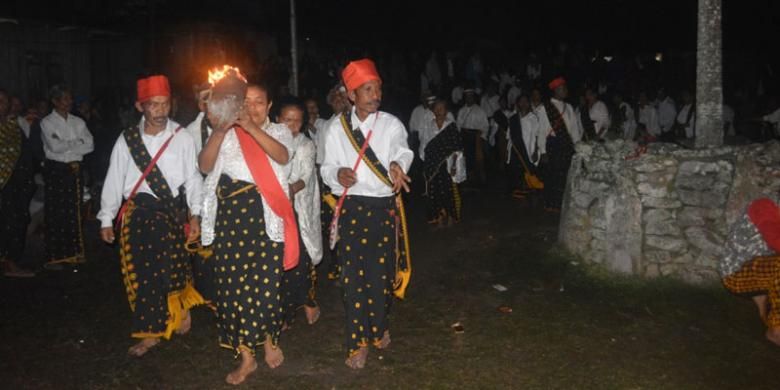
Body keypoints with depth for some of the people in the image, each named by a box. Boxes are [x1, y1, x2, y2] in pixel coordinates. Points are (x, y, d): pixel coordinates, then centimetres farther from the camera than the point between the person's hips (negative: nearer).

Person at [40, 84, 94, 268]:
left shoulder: (78, 122, 11)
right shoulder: (47, 122, -1)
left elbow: (90, 145, 1)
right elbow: (55, 146, -15)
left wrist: (67, 147, -10)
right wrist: (77, 142, -3)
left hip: (75, 169, 4)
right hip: (55, 170, -4)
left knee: (74, 212, 6)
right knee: (55, 213, -3)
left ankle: (73, 252, 14)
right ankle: (54, 256, 3)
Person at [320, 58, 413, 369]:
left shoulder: (391, 125, -1)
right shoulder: (338, 128, 3)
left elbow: (402, 150, -21)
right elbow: (326, 167, 4)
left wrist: (397, 164, -44)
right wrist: (338, 174, -19)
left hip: (385, 207, 0)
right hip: (353, 208, 0)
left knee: (382, 271, 9)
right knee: (353, 274, 0)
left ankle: (379, 327, 35)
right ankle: (358, 341, 13)